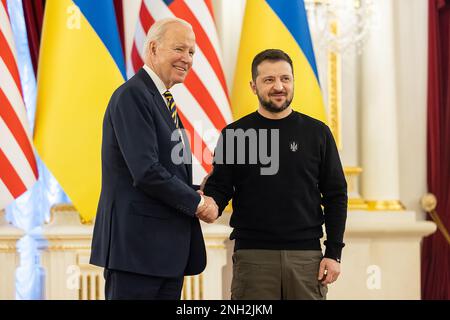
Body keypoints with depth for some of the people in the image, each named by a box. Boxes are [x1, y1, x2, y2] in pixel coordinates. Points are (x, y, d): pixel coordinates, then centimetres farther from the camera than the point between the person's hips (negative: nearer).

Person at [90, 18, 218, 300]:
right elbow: (146, 172, -21)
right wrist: (198, 202, -10)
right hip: (137, 245, -9)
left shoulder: (163, 101, 18)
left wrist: (200, 195, 0)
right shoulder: (132, 95, -12)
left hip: (168, 249, 9)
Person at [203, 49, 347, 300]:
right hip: (253, 256, 0)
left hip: (307, 255, 1)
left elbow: (336, 196, 7)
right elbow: (220, 186, 5)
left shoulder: (317, 132, 7)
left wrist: (334, 253, 1)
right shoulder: (234, 134, 6)